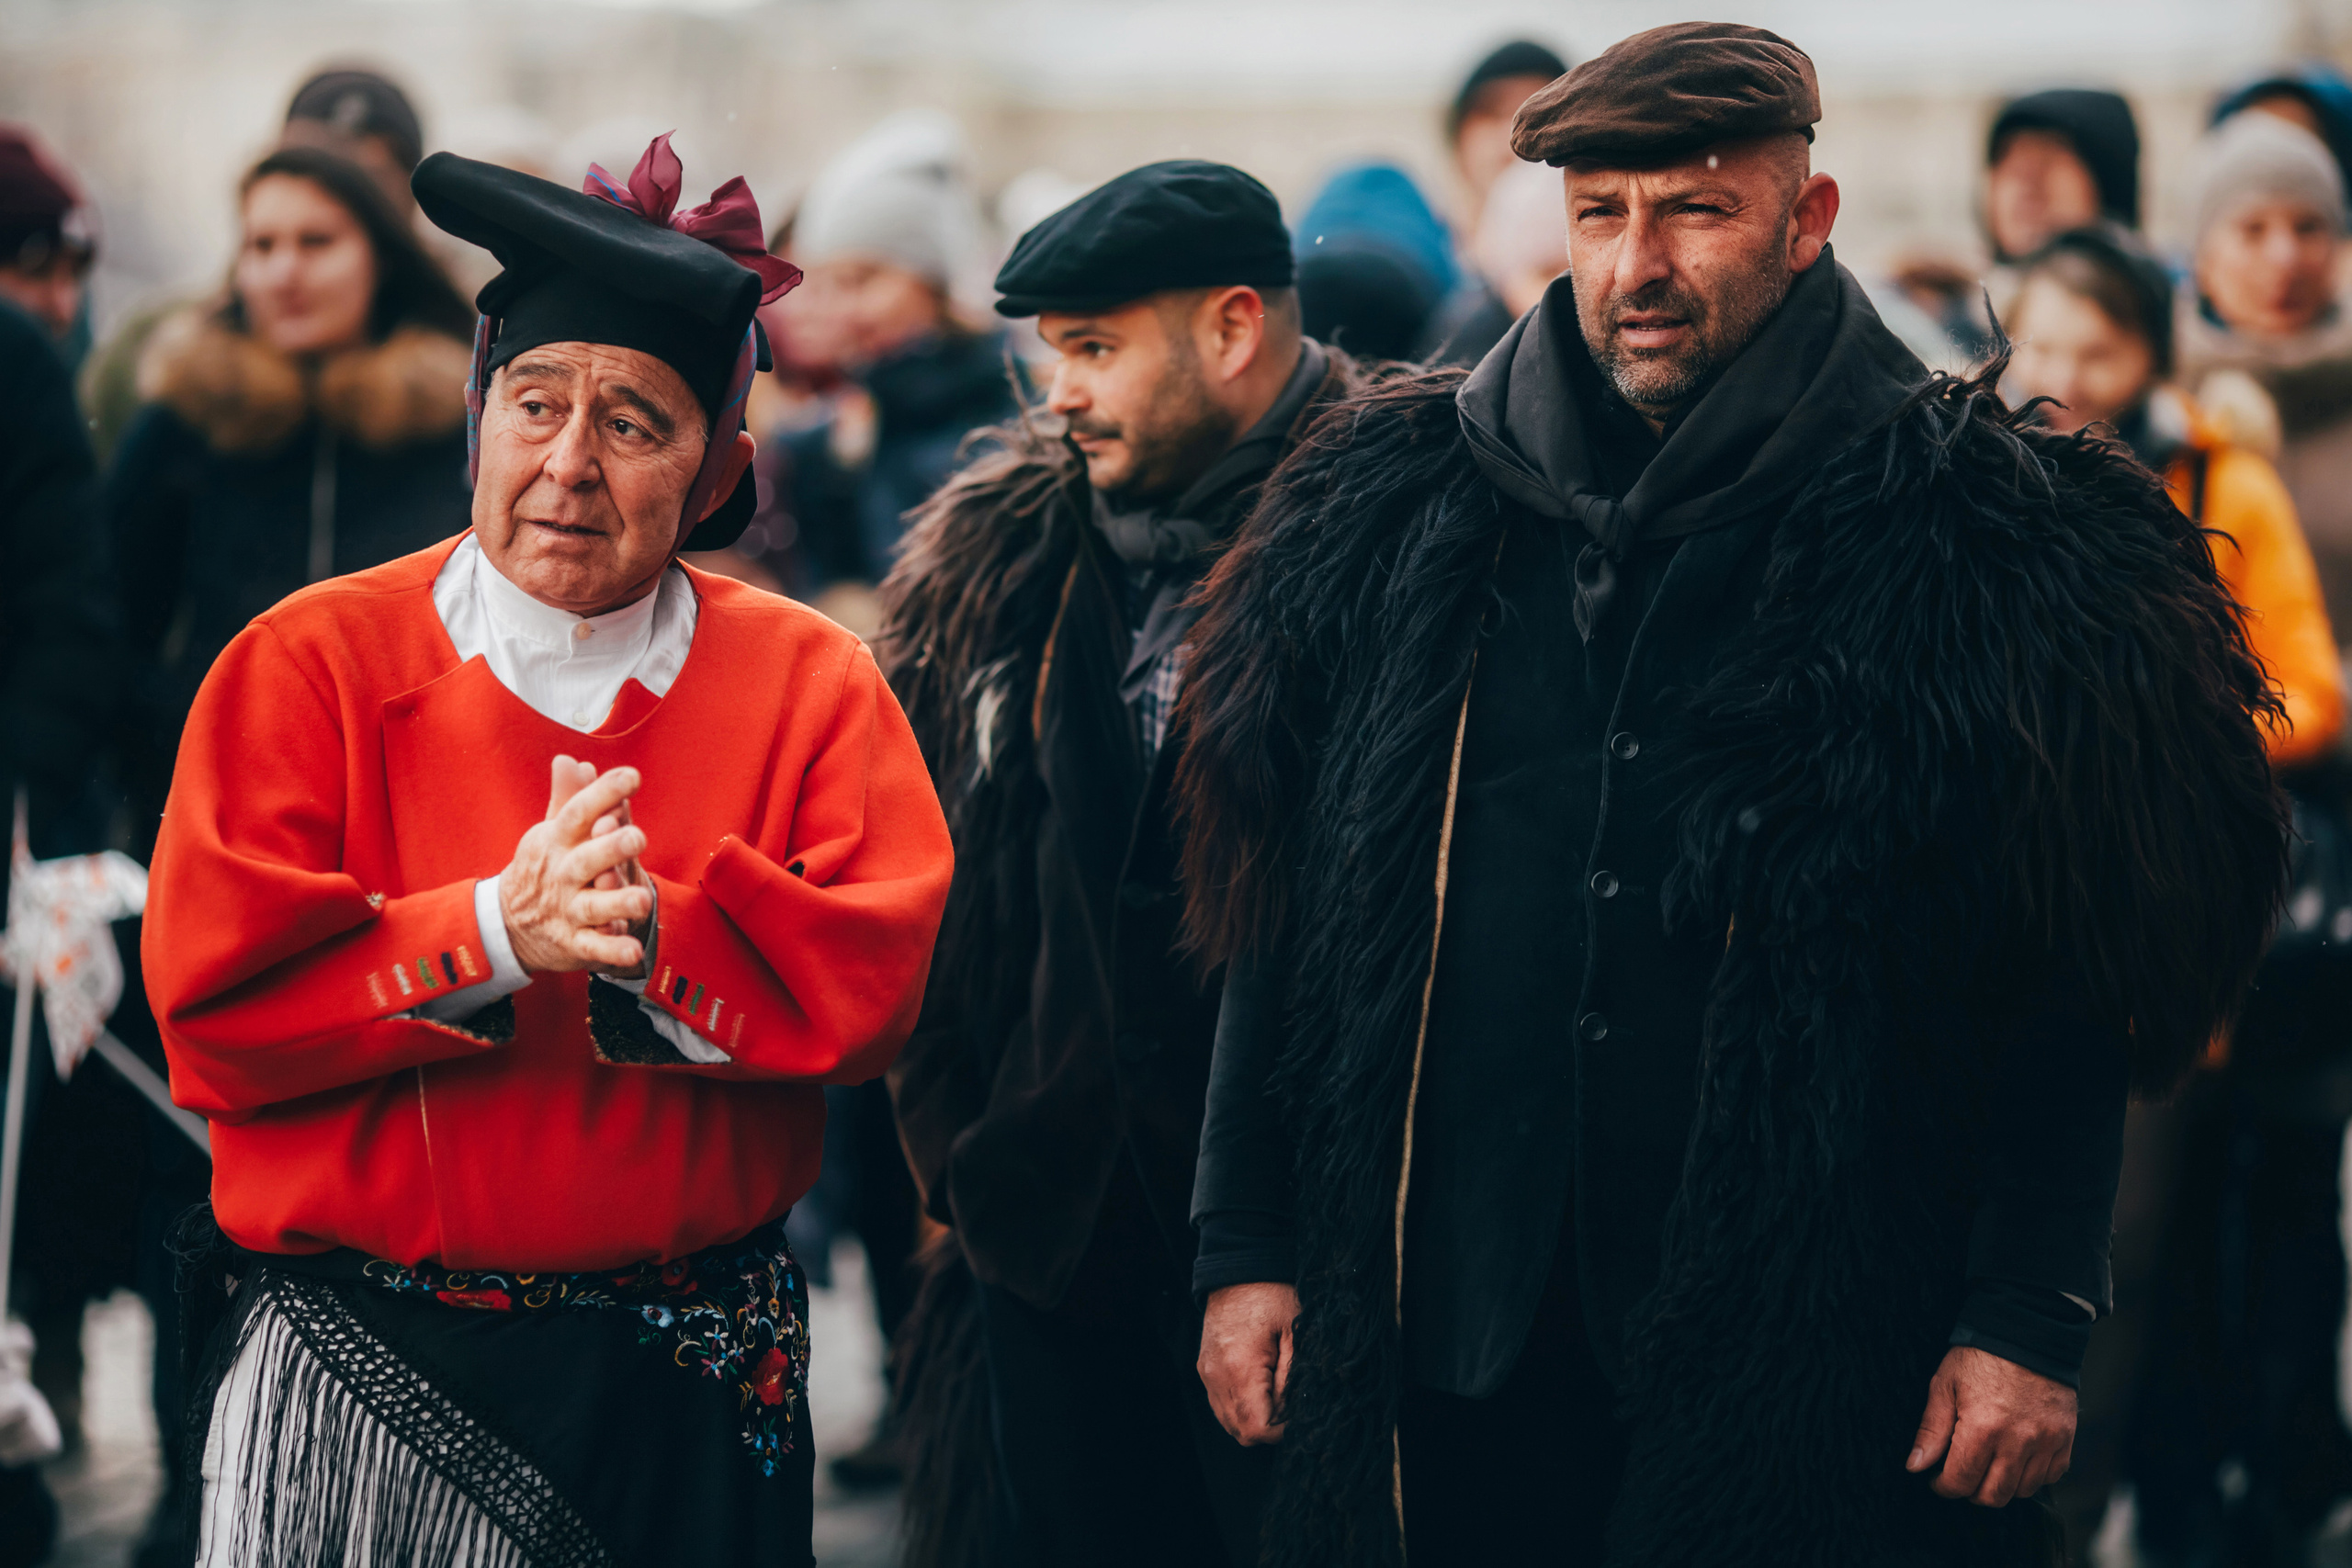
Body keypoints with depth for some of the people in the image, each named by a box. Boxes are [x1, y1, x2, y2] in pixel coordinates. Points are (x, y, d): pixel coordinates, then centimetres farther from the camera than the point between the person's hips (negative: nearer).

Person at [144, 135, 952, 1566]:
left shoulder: (809, 684, 3)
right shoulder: (313, 665, -1)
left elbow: (883, 973, -10)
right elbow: (209, 994, -12)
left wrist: (651, 932, -25)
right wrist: (498, 929, -22)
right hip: (369, 1386, -1)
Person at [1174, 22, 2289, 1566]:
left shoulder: (1967, 542, -3)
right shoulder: (1399, 516, 7)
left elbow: (2074, 989, -4)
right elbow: (1287, 926, 10)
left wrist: (2032, 1320, -9)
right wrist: (1249, 1246, 6)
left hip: (1810, 1356, -3)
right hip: (1452, 1323, 3)